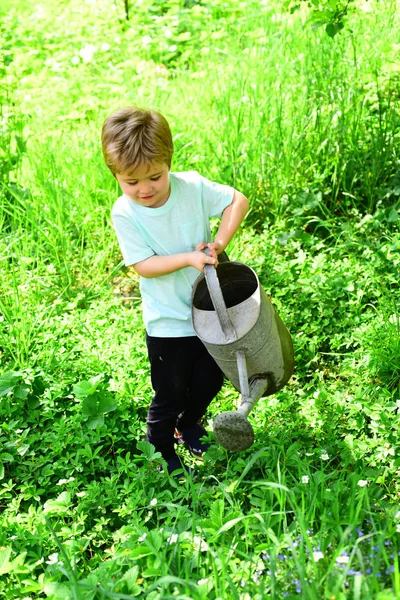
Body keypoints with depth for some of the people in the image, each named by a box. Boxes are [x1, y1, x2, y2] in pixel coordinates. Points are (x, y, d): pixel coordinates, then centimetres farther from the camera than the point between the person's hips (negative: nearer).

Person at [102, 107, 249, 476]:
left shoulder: (192, 186, -14)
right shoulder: (124, 213, -19)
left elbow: (238, 200, -6)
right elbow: (144, 265, -18)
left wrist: (221, 241, -18)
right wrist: (189, 259, -28)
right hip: (168, 323, -3)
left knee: (211, 379, 21)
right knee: (170, 396, 8)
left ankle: (189, 425, 51)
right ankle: (160, 453, 36)